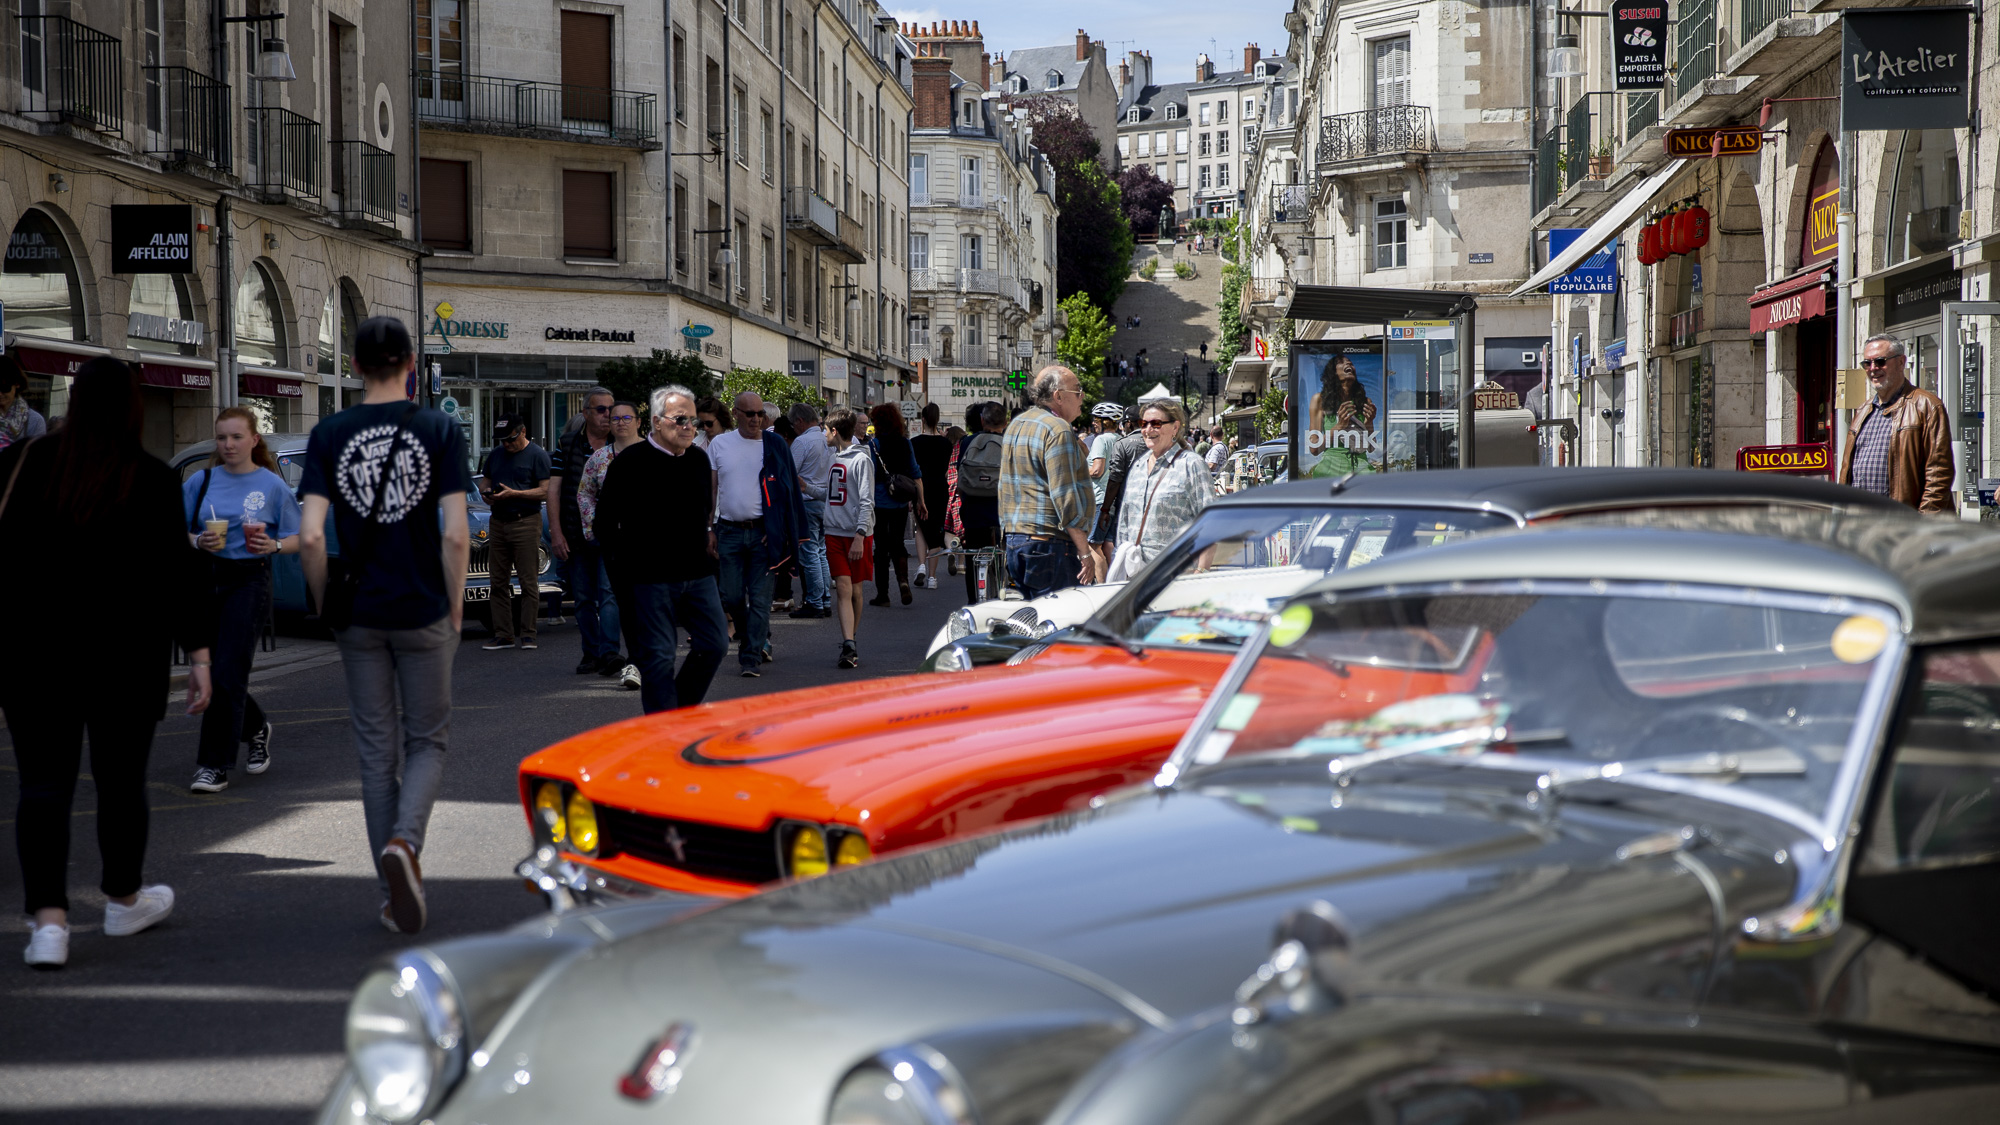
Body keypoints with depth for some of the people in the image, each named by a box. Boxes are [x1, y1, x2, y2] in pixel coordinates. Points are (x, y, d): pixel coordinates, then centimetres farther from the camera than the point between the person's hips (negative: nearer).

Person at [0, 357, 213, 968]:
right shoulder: (154, 480, -4)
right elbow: (181, 571, -5)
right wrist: (199, 654, -2)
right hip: (125, 649, -1)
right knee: (120, 777, 13)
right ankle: (123, 900, 30)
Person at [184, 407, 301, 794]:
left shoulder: (272, 485, 0)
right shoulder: (200, 482, 7)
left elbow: (297, 539, 1)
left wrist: (274, 545, -19)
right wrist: (199, 541, -12)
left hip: (249, 580, -4)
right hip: (206, 578, 4)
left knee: (227, 673, -9)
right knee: (210, 671, 9)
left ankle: (215, 765, -4)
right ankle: (255, 728, 36)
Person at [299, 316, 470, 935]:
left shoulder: (329, 435, -1)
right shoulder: (440, 430, -5)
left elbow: (311, 536, -9)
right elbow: (455, 535, -11)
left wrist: (324, 604, 5)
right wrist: (455, 606, 0)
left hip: (359, 614, 2)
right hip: (424, 611, -1)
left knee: (377, 750, 10)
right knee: (428, 740, 12)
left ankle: (393, 897, 15)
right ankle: (404, 841, -15)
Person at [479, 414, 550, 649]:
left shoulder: (537, 455, -3)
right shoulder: (495, 454, 15)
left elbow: (545, 491, -9)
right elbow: (487, 482, 23)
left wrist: (514, 493, -18)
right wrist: (486, 493, 0)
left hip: (526, 522, -6)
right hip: (498, 522, 6)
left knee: (529, 582, -5)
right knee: (498, 582, 5)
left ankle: (527, 634, -1)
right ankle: (503, 635, 8)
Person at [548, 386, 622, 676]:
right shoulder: (567, 445, 5)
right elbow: (553, 491, 3)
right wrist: (556, 533, -5)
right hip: (575, 536, 2)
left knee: (609, 592, -14)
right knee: (583, 598, 7)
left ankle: (608, 653, -20)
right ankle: (590, 653, 15)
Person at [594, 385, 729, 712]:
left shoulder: (699, 459, 10)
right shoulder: (630, 461, -8)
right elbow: (604, 524, -6)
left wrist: (705, 541, 14)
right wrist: (625, 560, -7)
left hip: (697, 575, 6)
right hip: (650, 579, -6)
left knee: (714, 646, 6)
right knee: (657, 657, -2)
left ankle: (683, 710, 26)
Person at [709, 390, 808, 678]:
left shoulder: (774, 445, 2)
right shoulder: (719, 444, 6)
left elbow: (787, 490, 2)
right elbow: (710, 489, 10)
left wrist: (779, 531, -5)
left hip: (763, 532, -2)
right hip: (730, 531, 2)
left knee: (760, 598, -3)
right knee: (732, 596, 4)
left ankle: (753, 657, 4)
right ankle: (747, 637, 30)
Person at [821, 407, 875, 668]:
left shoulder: (861, 459, -10)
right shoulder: (835, 456, 13)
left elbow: (867, 502, -14)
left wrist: (860, 536, -21)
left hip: (857, 534, -5)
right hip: (834, 532, 5)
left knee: (855, 590, 6)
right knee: (843, 588, -7)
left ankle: (849, 642, 21)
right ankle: (849, 646, -15)